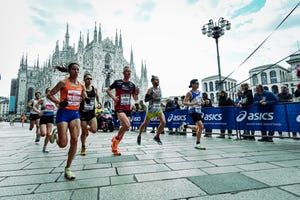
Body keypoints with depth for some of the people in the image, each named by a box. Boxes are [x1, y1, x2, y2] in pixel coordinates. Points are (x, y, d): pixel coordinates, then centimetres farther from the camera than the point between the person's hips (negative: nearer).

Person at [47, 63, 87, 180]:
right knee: (63, 144, -5)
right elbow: (49, 95, -1)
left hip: (75, 113, 4)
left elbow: (85, 98, 22)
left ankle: (67, 169, 9)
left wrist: (86, 100, -1)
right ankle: (55, 135, 33)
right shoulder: (63, 83, -5)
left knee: (74, 140, -5)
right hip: (63, 113, -4)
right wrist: (59, 102, -16)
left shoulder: (81, 85, 9)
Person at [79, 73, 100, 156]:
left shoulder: (94, 89, 4)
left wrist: (98, 103, 7)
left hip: (92, 112, 3)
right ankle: (83, 148, 26)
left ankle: (88, 129, 28)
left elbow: (97, 97, 21)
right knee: (84, 132, 4)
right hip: (83, 113, -2)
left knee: (94, 130, -10)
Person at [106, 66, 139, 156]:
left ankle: (114, 147, 28)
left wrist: (136, 93, -8)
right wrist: (113, 97, -10)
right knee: (127, 125, -25)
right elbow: (108, 90, 7)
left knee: (123, 127, 9)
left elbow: (135, 99, 13)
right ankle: (116, 138, 5)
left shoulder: (132, 85, 9)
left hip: (127, 109, 6)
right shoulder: (117, 82, -2)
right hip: (119, 108, -6)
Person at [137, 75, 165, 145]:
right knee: (145, 123, 7)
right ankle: (139, 136, 30)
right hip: (151, 109, -5)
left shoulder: (159, 88, 7)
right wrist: (153, 97, -27)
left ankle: (157, 137, 8)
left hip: (159, 109, 5)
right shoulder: (150, 89, -11)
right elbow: (145, 100, -17)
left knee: (163, 122, -11)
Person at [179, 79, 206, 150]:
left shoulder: (200, 92, 12)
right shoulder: (190, 93, -10)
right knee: (201, 126, -17)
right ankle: (198, 144, -5)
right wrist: (193, 103, -30)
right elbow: (184, 102, -17)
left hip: (199, 111, 8)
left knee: (198, 128, 13)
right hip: (193, 111, -8)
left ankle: (185, 125, 32)